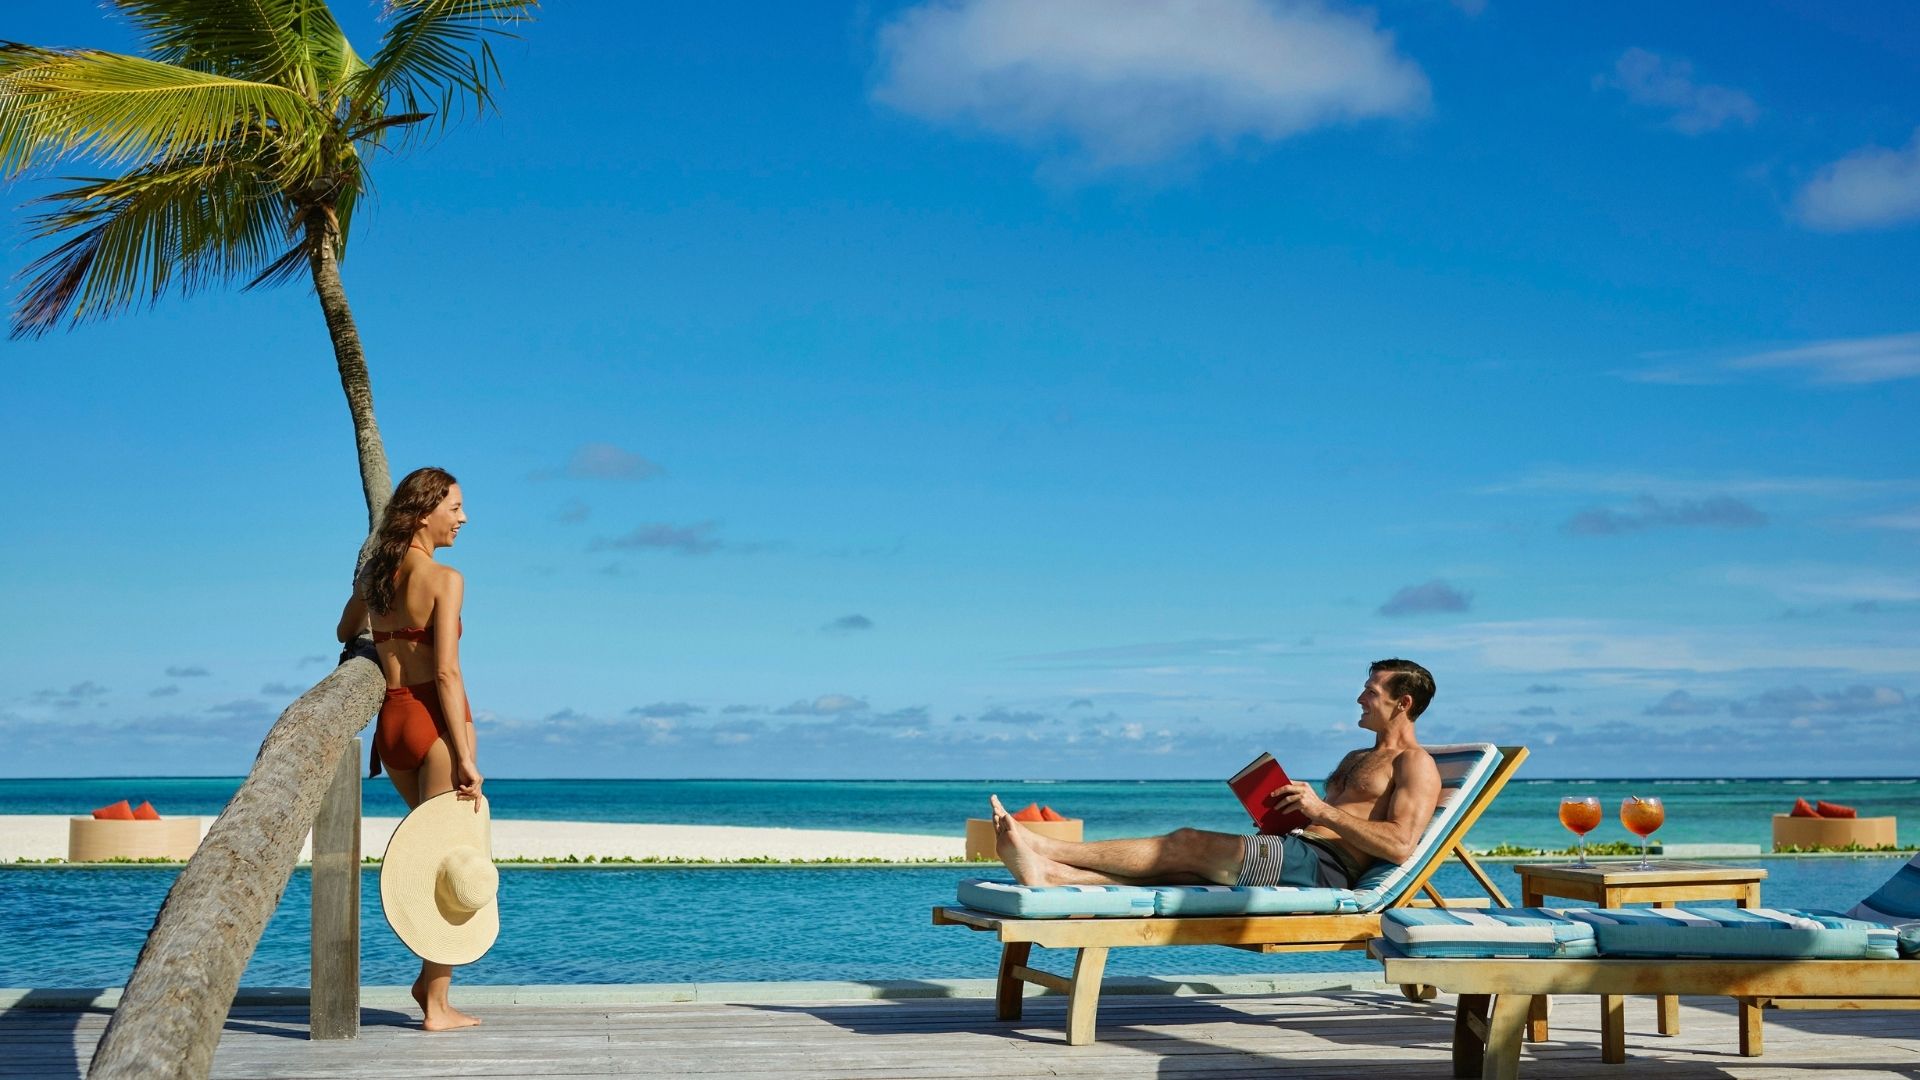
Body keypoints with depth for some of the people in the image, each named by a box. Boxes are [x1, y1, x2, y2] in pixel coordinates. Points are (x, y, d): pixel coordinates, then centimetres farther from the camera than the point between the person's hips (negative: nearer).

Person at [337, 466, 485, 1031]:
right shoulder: (444, 578, -12)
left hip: (390, 719, 7)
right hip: (434, 718, -7)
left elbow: (346, 632, 27)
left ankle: (430, 977, 21)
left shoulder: (372, 573, 8)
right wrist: (465, 757, -19)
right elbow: (446, 672, -19)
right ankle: (437, 1003, 5)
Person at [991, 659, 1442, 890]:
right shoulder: (1356, 759, 31)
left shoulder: (1414, 765, 1)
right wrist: (1284, 813, 10)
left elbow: (1401, 845, -16)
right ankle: (1047, 873, -28)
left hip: (1325, 866, -9)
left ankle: (1046, 849, -20)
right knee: (1173, 870, -12)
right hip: (1297, 852, 9)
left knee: (1189, 844, -18)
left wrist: (1322, 810, -17)